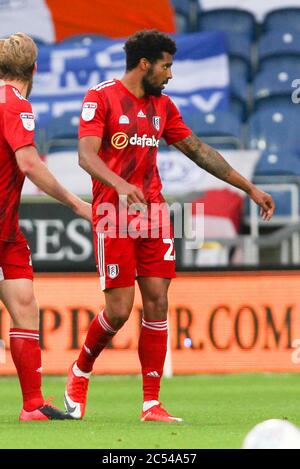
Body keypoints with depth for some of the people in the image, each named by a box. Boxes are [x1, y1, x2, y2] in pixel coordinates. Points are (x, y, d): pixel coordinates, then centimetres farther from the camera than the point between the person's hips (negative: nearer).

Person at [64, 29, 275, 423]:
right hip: (114, 214, -6)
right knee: (119, 310, -8)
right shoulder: (102, 98, -6)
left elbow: (198, 150, 20)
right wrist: (119, 183, -36)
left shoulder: (162, 106, 14)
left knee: (157, 302, -2)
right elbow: (86, 155, -17)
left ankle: (152, 404, 0)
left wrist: (249, 188, 18)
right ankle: (79, 374, 20)